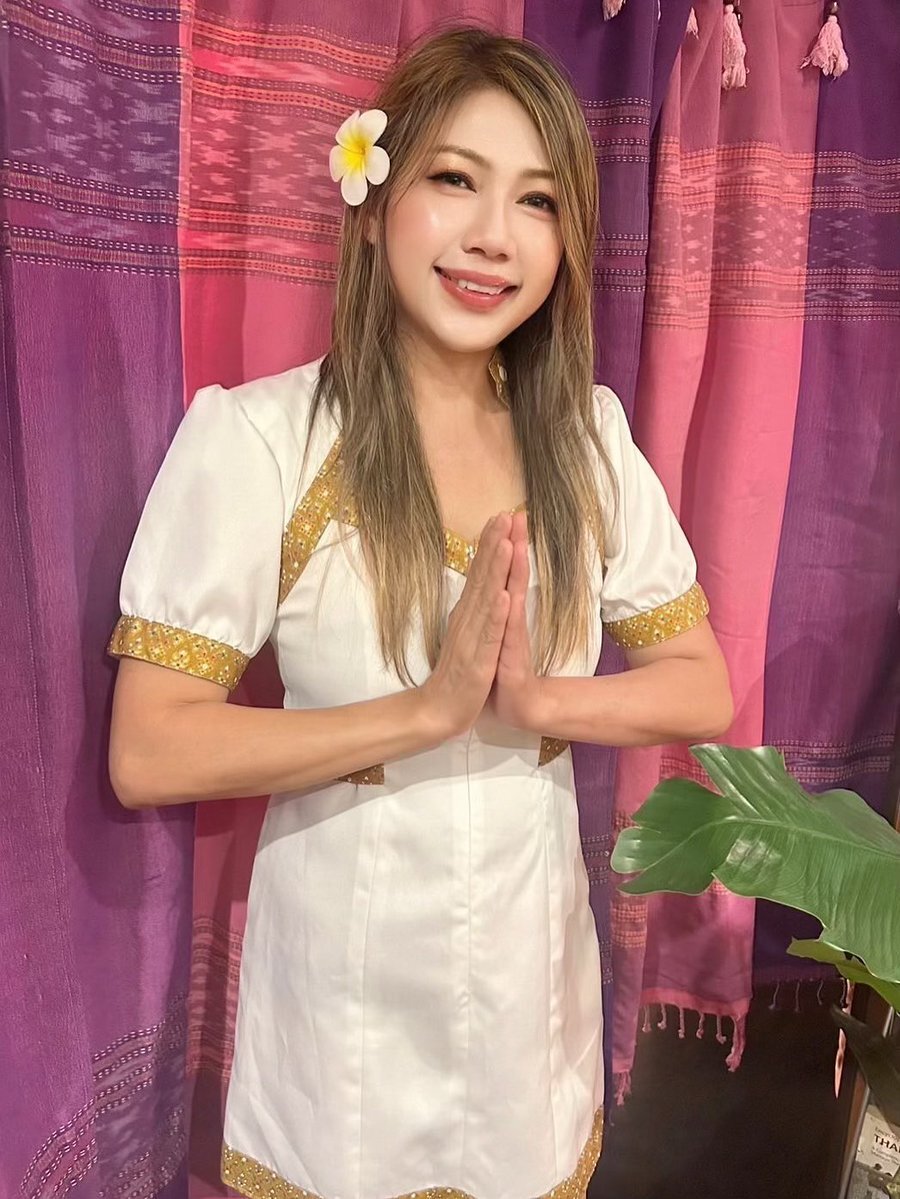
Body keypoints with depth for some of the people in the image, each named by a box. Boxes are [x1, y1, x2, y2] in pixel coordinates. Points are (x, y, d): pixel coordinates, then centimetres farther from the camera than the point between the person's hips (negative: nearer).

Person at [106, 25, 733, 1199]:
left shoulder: (589, 435, -5)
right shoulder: (257, 436, -17)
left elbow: (704, 691, -2)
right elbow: (147, 756, -19)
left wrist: (536, 702, -20)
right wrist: (428, 711, -27)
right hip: (347, 998, -2)